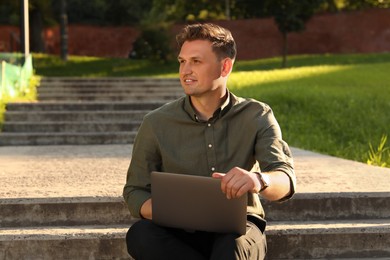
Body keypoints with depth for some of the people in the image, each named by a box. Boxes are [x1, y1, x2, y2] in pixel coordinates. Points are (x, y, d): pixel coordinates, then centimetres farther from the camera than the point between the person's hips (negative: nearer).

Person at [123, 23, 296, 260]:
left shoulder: (257, 116, -1)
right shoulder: (157, 123, 0)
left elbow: (286, 180, -14)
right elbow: (135, 192, 3)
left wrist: (258, 180, -40)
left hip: (238, 229, -3)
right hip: (181, 233, 3)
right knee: (139, 234, -31)